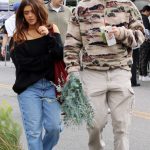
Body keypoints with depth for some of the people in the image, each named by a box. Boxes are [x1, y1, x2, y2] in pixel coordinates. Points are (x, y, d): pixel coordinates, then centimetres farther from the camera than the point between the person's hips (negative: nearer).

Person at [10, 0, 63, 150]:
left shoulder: (51, 29, 7)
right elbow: (22, 63, -7)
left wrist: (48, 36, -16)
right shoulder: (19, 36, 4)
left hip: (50, 85, 1)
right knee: (34, 131, -4)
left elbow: (60, 54, -5)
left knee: (54, 127, -3)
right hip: (28, 88, -1)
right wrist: (50, 58, -5)